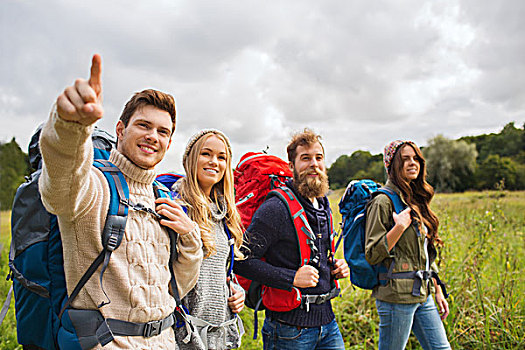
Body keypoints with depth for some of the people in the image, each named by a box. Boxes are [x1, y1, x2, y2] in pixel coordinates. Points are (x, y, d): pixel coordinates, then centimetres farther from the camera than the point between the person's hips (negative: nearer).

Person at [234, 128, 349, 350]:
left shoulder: (324, 207, 9)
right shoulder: (276, 208, -17)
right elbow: (242, 261, -20)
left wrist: (336, 267, 4)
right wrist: (291, 278, -24)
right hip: (290, 328, -7)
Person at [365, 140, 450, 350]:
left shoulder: (416, 200, 11)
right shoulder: (383, 202, -14)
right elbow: (372, 255, -16)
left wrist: (438, 290, 17)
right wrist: (400, 227, -23)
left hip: (422, 294, 8)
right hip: (396, 295, -8)